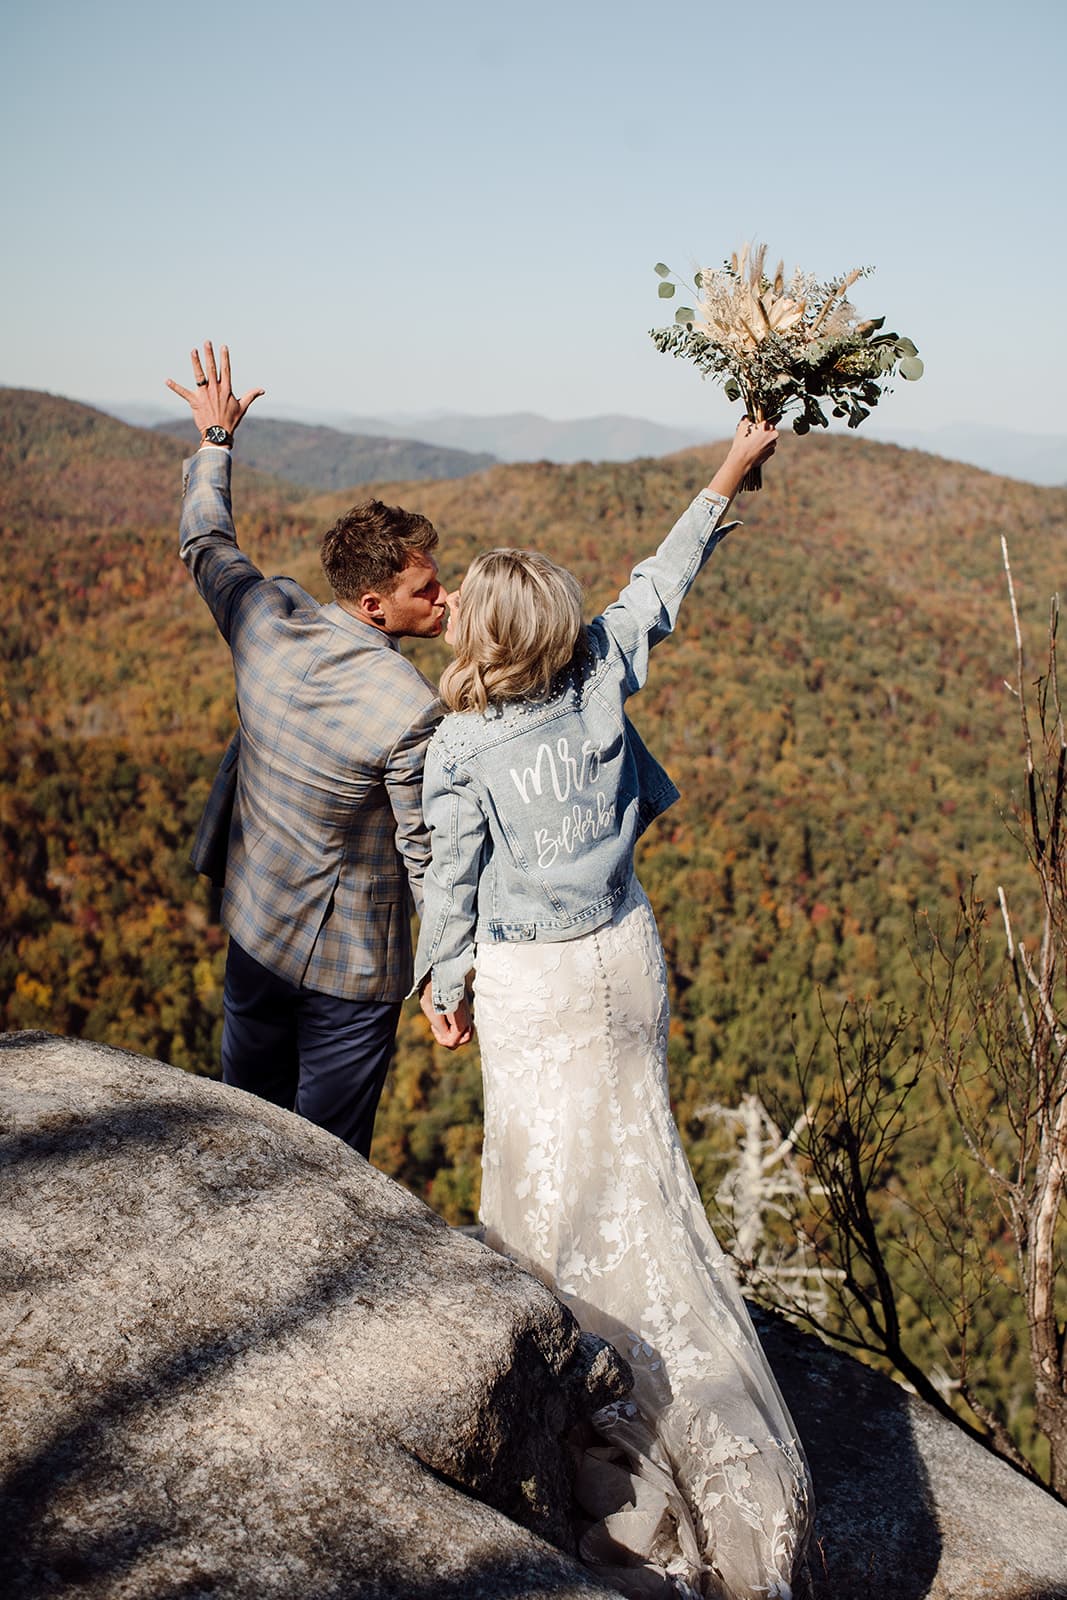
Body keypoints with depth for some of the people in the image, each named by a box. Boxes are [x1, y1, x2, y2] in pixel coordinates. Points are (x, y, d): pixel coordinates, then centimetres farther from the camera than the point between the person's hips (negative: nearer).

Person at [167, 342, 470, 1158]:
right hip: (353, 965, -6)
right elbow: (430, 857, -19)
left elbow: (206, 543, 9)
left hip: (254, 932, 6)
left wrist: (215, 440, 25)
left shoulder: (268, 618, -13)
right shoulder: (414, 714, -28)